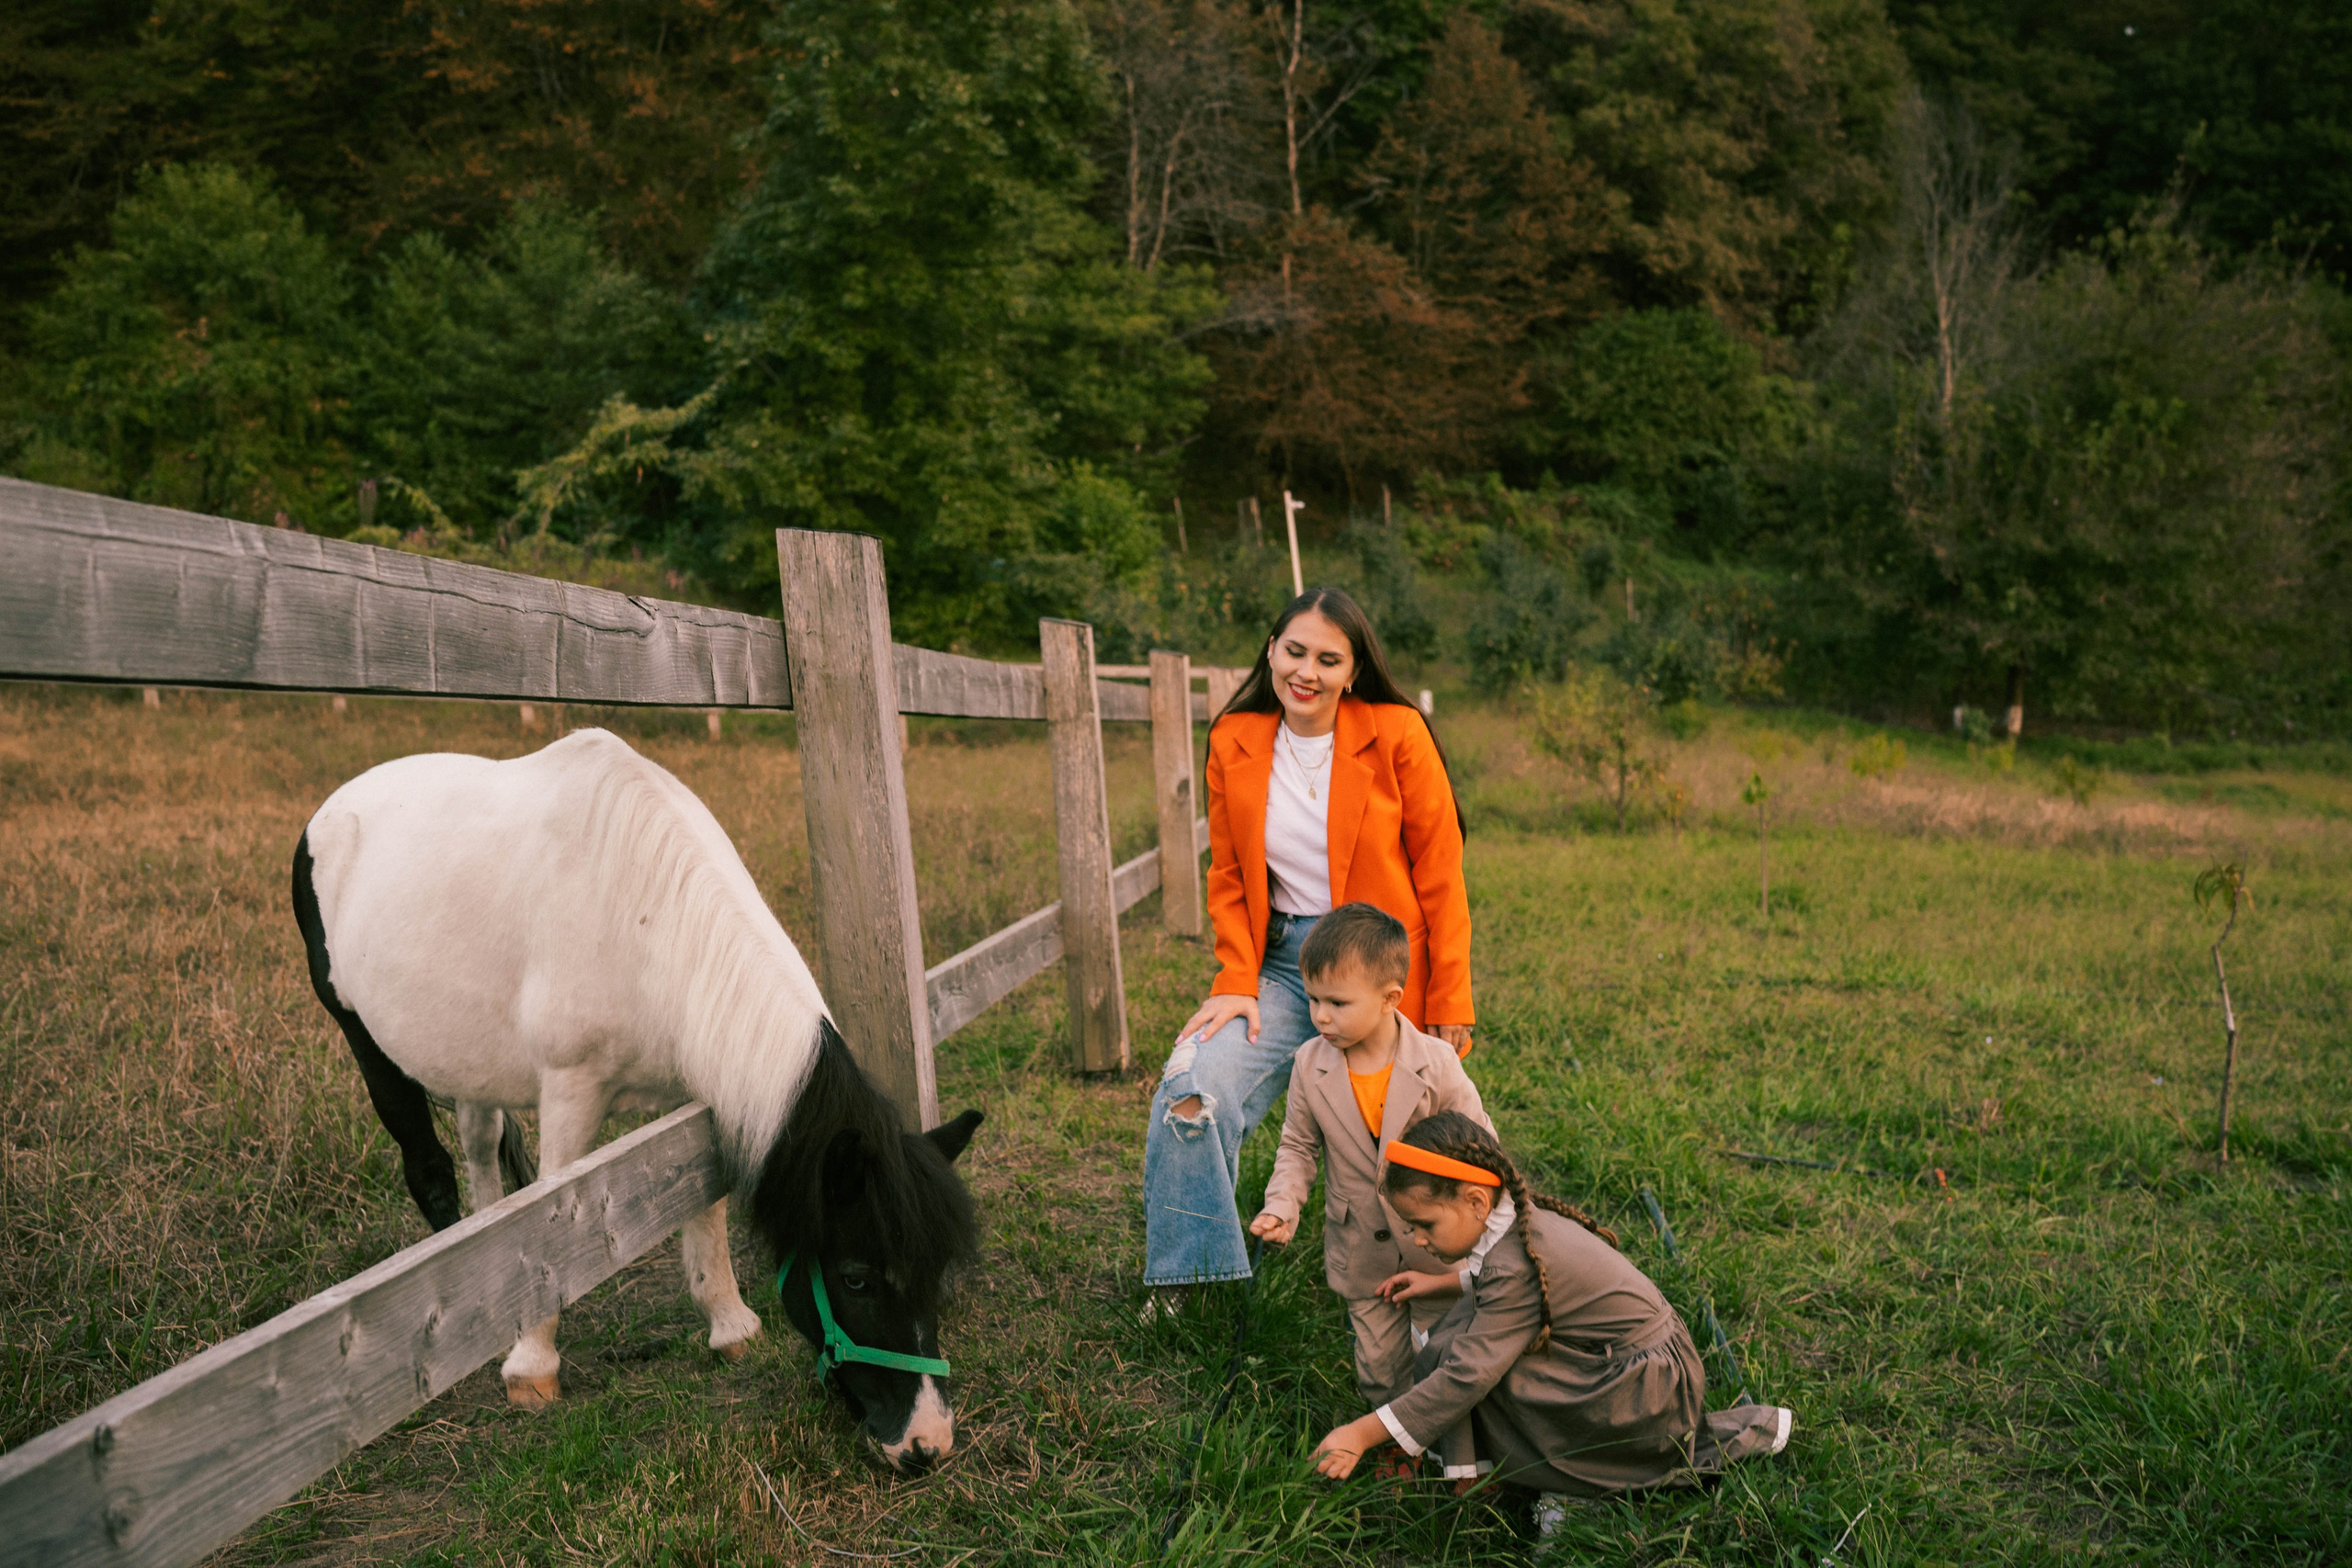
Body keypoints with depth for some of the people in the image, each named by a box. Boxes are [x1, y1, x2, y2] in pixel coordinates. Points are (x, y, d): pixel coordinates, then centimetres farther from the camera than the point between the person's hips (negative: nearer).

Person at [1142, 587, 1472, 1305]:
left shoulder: (1397, 735, -9)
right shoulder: (1234, 743, 0)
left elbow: (1440, 875, -5)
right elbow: (1228, 878, 8)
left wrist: (1449, 1002, -5)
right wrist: (1236, 982, -4)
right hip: (1281, 963, 2)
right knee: (1191, 1088, -19)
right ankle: (1186, 1272, 0)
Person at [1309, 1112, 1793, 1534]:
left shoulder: (1514, 1267, -29)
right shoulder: (1524, 1219, -2)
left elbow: (1465, 1377, -29)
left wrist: (1362, 1434, -23)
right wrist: (1441, 1282, 13)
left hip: (1649, 1387, -9)